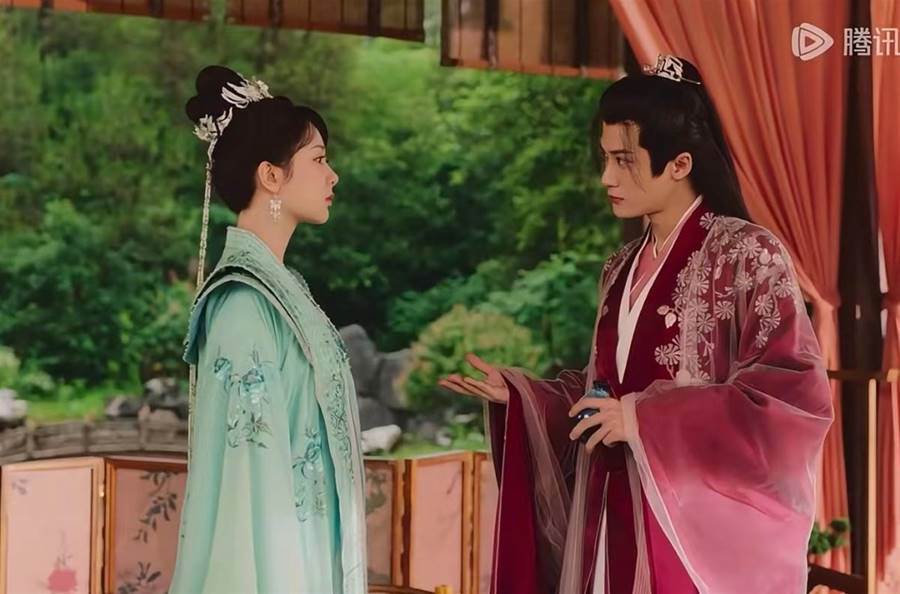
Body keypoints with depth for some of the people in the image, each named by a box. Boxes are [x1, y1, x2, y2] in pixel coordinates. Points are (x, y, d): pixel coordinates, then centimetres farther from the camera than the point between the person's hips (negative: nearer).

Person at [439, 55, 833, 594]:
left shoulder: (747, 253, -10)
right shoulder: (623, 268, 12)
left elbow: (798, 397, -19)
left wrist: (644, 419, -19)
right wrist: (515, 393, 5)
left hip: (701, 531, -6)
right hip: (614, 519, 6)